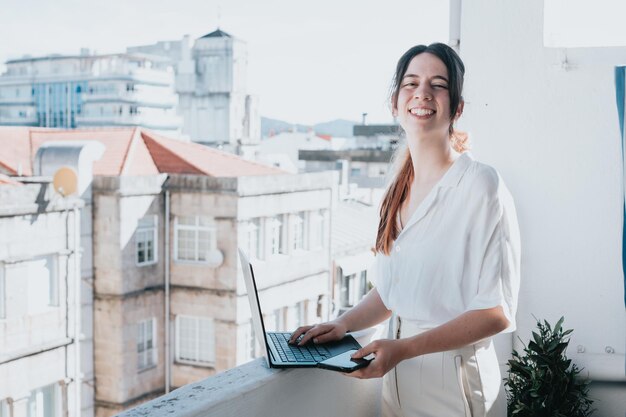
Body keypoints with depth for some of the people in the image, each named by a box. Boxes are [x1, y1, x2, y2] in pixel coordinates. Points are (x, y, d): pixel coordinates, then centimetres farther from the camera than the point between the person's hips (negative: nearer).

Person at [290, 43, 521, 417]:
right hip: (398, 376, 7)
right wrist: (344, 324, -3)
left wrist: (404, 348, -24)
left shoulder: (481, 185, -16)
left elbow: (496, 311, -19)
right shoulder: (400, 189, 6)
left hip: (451, 375, -6)